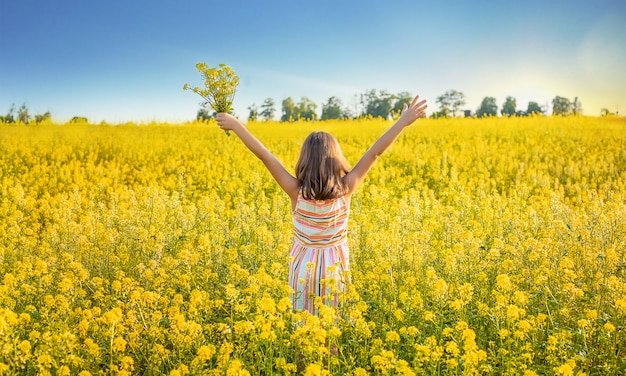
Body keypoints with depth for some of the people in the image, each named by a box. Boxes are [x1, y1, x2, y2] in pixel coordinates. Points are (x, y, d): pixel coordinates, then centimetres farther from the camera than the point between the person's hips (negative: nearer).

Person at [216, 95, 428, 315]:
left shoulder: (296, 191, -17)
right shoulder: (345, 189, -16)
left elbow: (264, 155, -15)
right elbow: (374, 152, -15)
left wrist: (235, 125, -10)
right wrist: (404, 121, -13)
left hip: (304, 267, 0)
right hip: (335, 267, 0)